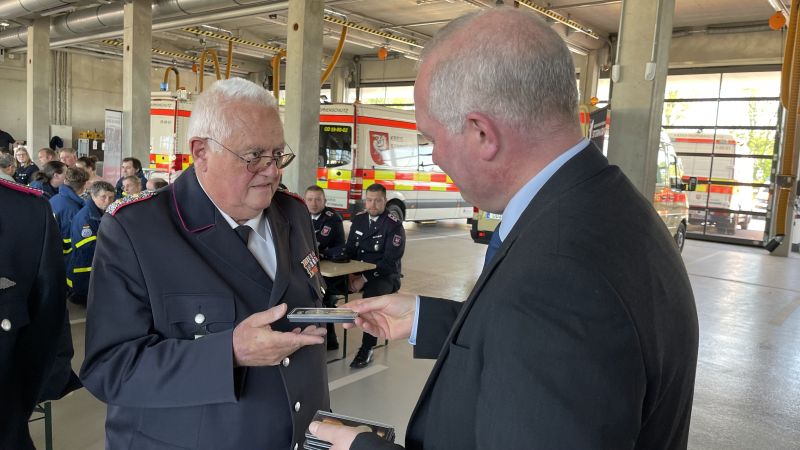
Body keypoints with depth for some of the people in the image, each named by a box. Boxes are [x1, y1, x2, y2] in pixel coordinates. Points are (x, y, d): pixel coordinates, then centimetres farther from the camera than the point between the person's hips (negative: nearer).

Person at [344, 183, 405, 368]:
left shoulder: (394, 225, -11)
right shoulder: (358, 219, 7)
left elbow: (390, 261, -17)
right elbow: (350, 250, 10)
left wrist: (365, 278, -23)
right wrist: (351, 275, -7)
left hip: (384, 276, -5)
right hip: (358, 272, 5)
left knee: (371, 297, -37)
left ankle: (367, 349, -20)